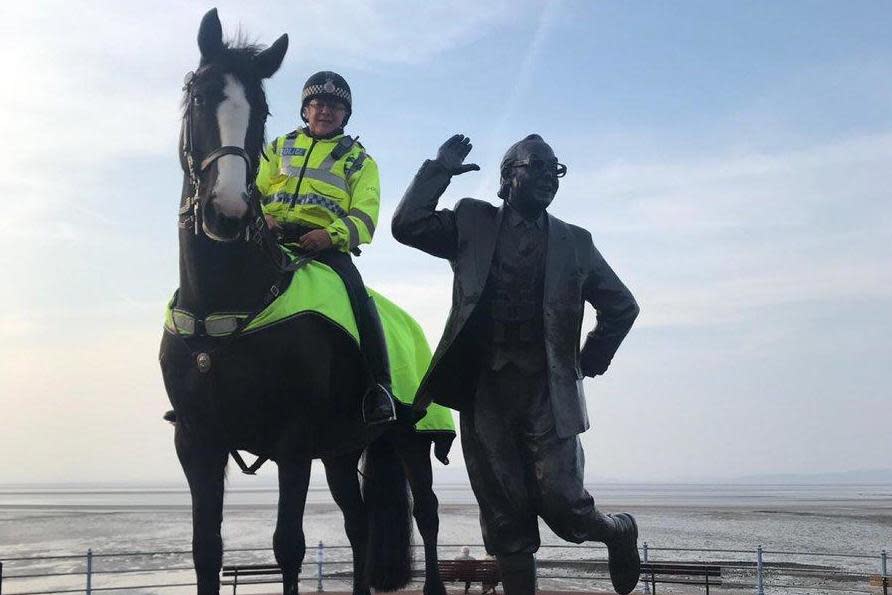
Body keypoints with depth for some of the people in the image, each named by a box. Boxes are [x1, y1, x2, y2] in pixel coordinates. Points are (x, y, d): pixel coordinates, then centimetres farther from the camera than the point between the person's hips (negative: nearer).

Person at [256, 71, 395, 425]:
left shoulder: (358, 160, 17)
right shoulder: (281, 147, 25)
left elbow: (364, 217, 3)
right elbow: (254, 190, 17)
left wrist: (331, 235, -18)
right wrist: (262, 216, -8)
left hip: (327, 246, -3)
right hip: (273, 238, 3)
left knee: (355, 293, -29)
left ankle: (379, 388, -29)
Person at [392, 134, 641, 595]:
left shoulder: (574, 242, 11)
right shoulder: (472, 223, 10)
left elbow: (622, 307, 16)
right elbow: (407, 226, -1)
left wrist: (591, 362, 10)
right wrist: (440, 170, 1)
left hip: (547, 392, 0)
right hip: (485, 389, 1)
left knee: (561, 504, -6)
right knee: (504, 518, 4)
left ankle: (619, 532, 25)